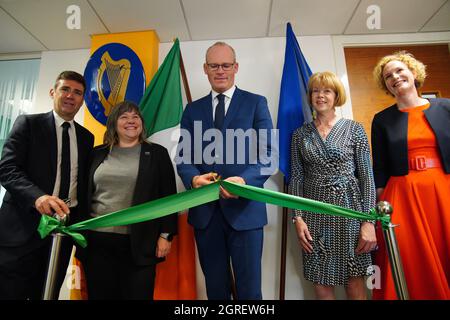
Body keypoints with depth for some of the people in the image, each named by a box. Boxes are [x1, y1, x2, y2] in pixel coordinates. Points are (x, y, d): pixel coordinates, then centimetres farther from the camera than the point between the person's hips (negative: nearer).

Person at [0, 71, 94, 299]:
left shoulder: (86, 137, 12)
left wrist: (80, 221, 6)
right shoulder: (28, 123, 1)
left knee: (46, 293, 14)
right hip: (25, 224, -3)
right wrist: (38, 196, -27)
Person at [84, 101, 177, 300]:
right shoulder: (98, 154, 9)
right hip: (98, 239, 3)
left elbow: (168, 197, -1)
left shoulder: (157, 153, 2)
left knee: (138, 295, 5)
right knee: (99, 295, 13)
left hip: (139, 243, -2)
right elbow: (85, 194, 13)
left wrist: (165, 235, -6)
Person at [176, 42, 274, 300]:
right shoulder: (193, 109, 11)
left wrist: (244, 180, -24)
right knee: (215, 287, 19)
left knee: (249, 288, 10)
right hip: (205, 210, 3)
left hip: (244, 208, -2)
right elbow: (184, 156, 5)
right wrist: (194, 178, -17)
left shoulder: (256, 103, 3)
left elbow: (268, 153, -6)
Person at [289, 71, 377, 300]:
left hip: (349, 208, -1)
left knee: (354, 282, 7)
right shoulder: (300, 134, 7)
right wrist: (298, 218, -4)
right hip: (314, 212, 1)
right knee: (321, 283, 9)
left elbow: (367, 176, 0)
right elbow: (296, 178, 4)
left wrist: (369, 221, -7)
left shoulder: (354, 129, 3)